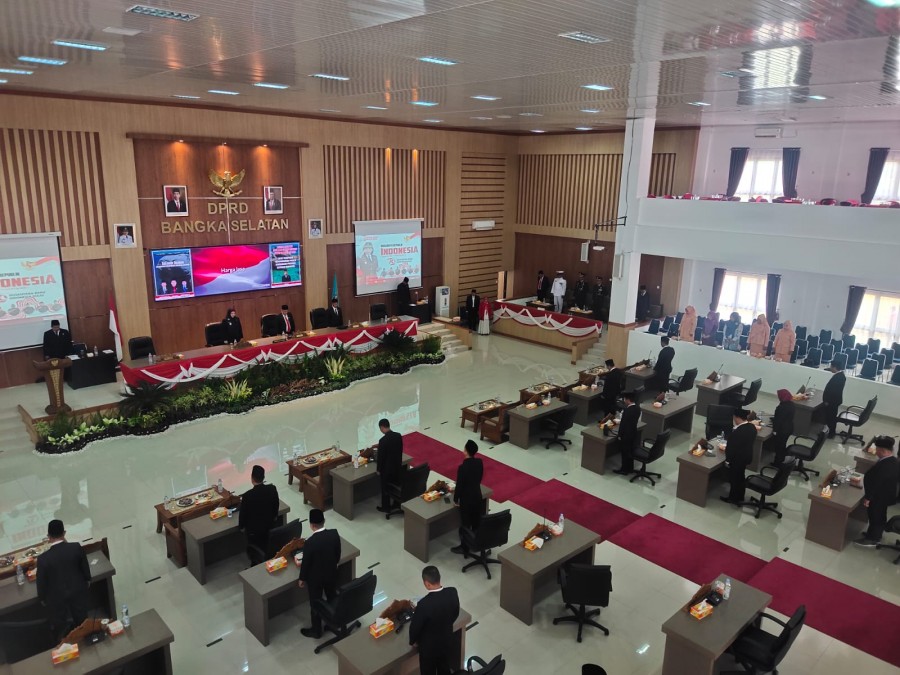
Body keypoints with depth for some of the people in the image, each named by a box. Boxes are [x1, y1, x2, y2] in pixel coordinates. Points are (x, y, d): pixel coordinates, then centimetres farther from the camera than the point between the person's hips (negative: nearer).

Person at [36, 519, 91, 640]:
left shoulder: (43, 558, -29)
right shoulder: (76, 547, -24)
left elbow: (41, 581, -14)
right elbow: (85, 567, -7)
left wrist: (42, 598, 6)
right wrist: (87, 580, 14)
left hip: (56, 596, -2)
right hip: (77, 591, 3)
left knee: (59, 626, 24)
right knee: (82, 620, 26)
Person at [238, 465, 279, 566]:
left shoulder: (247, 495, -30)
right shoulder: (273, 489, -18)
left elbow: (243, 513, -15)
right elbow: (276, 506, 0)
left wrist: (241, 527, 4)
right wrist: (274, 517, 19)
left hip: (254, 529, -4)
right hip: (269, 525, 4)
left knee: (255, 553, 18)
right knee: (267, 550, 25)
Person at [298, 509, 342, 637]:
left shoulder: (310, 542, -32)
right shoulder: (335, 534, -19)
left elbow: (306, 563, -18)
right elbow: (338, 555, -4)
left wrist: (302, 579, -1)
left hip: (315, 577, -4)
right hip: (332, 573, 4)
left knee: (315, 604, 17)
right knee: (332, 598, 27)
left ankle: (316, 631, 35)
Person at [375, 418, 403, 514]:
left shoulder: (383, 440, -27)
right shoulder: (398, 436, -8)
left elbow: (380, 456, -18)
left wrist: (379, 470, -4)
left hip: (387, 468, -6)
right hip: (398, 466, 6)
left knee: (385, 488, 12)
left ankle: (386, 507, 25)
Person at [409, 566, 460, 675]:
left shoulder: (424, 604, -37)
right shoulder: (452, 593, -21)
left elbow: (415, 626, -20)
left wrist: (413, 641, 1)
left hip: (429, 645, -4)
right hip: (447, 639, 4)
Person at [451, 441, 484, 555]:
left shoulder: (463, 467, -28)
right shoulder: (479, 462, -8)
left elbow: (459, 485, -19)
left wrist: (455, 499, -4)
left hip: (466, 499, -6)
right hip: (477, 496, 6)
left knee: (465, 524, 10)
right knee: (476, 521, 21)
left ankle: (464, 547, 22)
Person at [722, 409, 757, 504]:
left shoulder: (738, 432, -31)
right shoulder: (752, 427, -4)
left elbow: (732, 447, -23)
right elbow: (750, 442, 9)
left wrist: (728, 460, -12)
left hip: (737, 459, -9)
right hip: (747, 456, 9)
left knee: (734, 478, 9)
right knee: (740, 477, 24)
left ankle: (734, 498, 24)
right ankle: (740, 496, 39)